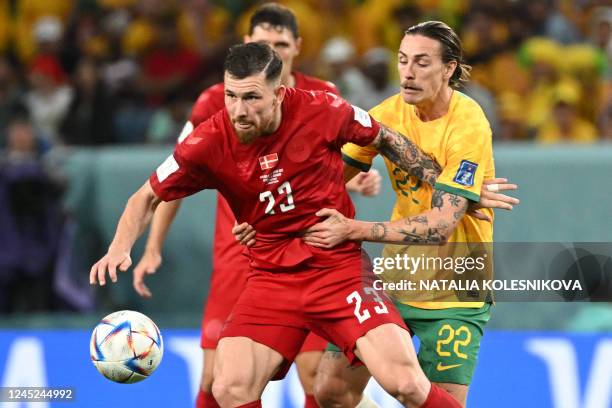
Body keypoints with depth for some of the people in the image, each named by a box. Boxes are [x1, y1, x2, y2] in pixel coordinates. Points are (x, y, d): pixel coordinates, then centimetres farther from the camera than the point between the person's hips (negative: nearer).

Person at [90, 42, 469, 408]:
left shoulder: (322, 110, -13)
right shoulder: (209, 143, -11)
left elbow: (387, 140, 7)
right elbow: (147, 198, 3)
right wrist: (119, 250, -14)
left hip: (340, 266, -2)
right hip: (271, 278, 2)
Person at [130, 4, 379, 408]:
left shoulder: (324, 97, -1)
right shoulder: (218, 101, -4)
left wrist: (362, 180, -12)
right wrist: (153, 248, -1)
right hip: (236, 256, 0)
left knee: (315, 375, -7)